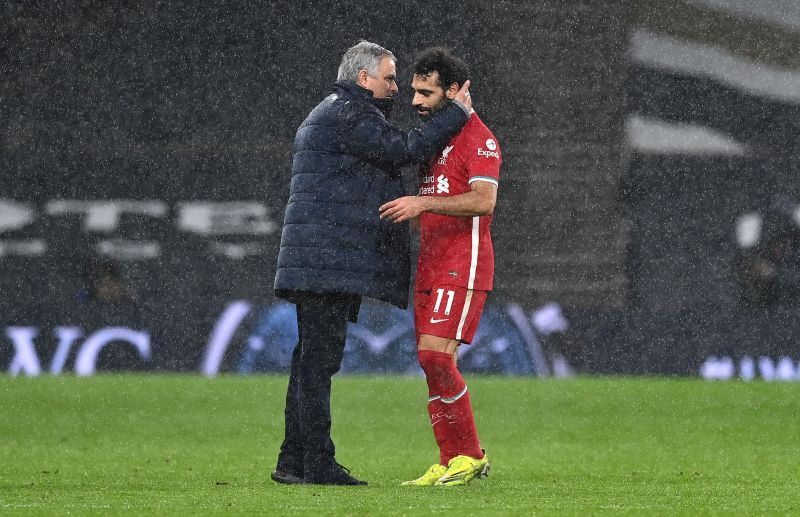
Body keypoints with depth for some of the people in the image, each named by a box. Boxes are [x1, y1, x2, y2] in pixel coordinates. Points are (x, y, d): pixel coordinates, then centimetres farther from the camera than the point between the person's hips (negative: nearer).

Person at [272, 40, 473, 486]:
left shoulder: (328, 114, 26)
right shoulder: (346, 114, -9)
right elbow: (404, 149, -15)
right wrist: (458, 114, -7)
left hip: (317, 260, 11)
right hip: (330, 259, -11)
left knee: (312, 357, 11)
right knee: (320, 356, -11)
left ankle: (294, 461, 14)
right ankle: (318, 462, -13)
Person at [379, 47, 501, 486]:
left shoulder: (478, 138, -9)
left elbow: (483, 201, -22)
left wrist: (423, 203, -25)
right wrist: (407, 214, 12)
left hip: (463, 264, -9)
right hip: (430, 264, 9)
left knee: (434, 353, -17)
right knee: (432, 362, 3)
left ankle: (470, 455, -8)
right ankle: (451, 462, 6)